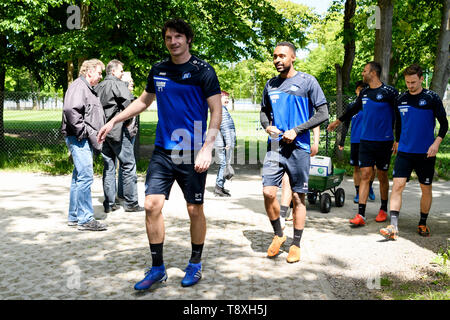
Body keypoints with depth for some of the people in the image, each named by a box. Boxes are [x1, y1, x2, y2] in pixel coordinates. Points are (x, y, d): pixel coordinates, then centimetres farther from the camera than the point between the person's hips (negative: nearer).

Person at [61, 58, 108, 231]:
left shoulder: (89, 89, 24)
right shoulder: (78, 86, -9)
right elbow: (70, 110, -23)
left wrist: (94, 136, 17)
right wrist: (84, 133, -21)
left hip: (85, 140, 11)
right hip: (78, 139, -11)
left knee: (79, 178, 13)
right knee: (85, 177, -12)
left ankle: (74, 217, 21)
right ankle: (85, 219, -10)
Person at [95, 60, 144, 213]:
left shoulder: (98, 87, 13)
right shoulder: (118, 84, -8)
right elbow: (129, 104, -17)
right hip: (117, 130, -7)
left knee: (108, 167, 10)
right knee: (128, 165, 0)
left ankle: (109, 203, 13)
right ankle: (131, 203, 3)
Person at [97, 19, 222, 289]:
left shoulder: (203, 71, -6)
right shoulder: (158, 71, 10)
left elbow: (217, 112, -9)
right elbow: (144, 100, 25)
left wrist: (207, 149, -19)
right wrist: (113, 121, 21)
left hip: (192, 153, -4)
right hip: (163, 150, 5)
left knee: (195, 209, 4)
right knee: (152, 205, -2)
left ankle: (196, 264, 25)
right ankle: (157, 269, 12)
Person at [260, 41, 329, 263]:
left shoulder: (307, 81, -1)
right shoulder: (270, 85, 13)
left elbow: (323, 114, -3)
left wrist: (296, 131, -12)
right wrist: (267, 126, 1)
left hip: (298, 147, -3)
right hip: (275, 146, 3)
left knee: (298, 197, 3)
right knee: (268, 192, -8)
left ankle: (296, 245, 16)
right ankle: (278, 234, 16)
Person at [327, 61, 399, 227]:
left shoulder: (389, 92, -8)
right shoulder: (364, 93, 9)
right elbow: (354, 109, 27)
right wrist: (338, 121, 36)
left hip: (384, 141, -4)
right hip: (366, 140, 4)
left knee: (382, 176, 9)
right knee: (365, 175, -3)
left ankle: (383, 210, 27)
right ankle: (360, 215, -6)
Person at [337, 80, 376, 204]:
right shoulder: (351, 106, 7)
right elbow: (345, 124, 11)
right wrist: (342, 141, 5)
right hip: (355, 141, 1)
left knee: (372, 168, -4)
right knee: (356, 168, 5)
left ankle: (370, 186, 23)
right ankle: (358, 193, 14)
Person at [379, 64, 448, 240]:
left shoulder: (432, 98, -3)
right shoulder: (401, 100, 7)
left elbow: (444, 123, -1)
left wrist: (436, 143, -13)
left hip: (426, 153, -2)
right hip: (404, 151, 2)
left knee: (426, 188, 8)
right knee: (398, 185, -11)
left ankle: (423, 223, 26)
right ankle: (393, 227, -15)